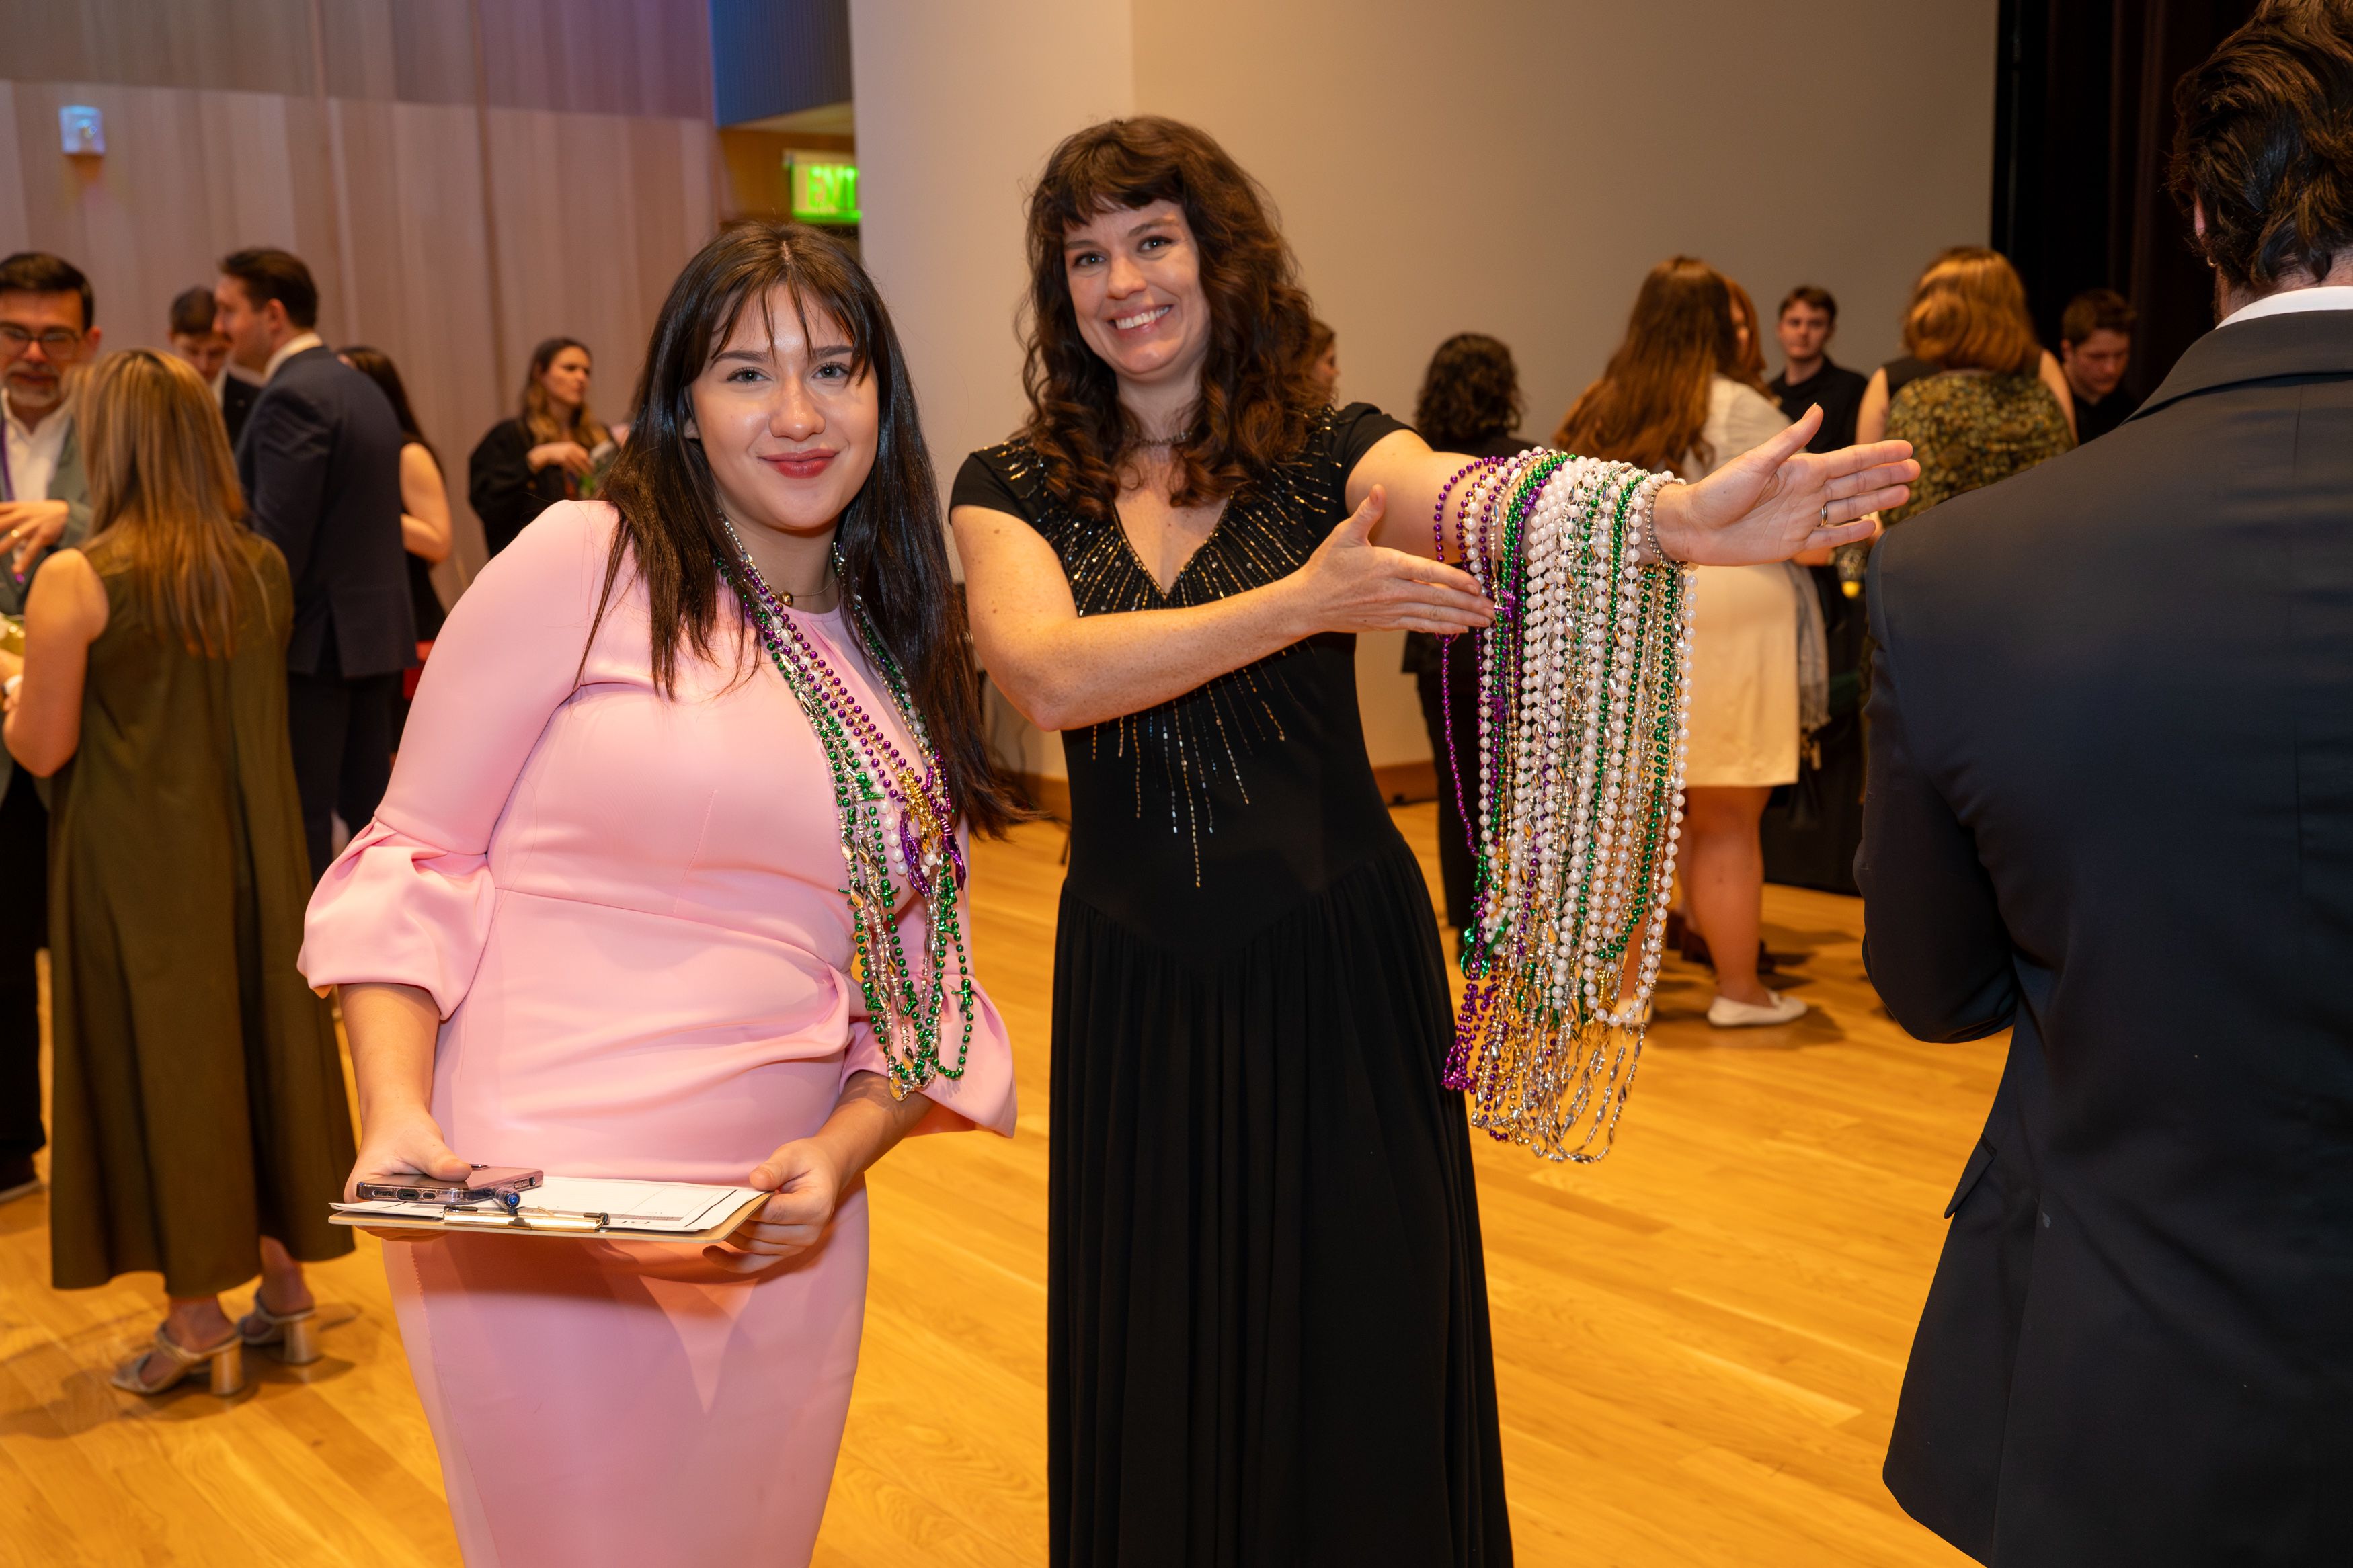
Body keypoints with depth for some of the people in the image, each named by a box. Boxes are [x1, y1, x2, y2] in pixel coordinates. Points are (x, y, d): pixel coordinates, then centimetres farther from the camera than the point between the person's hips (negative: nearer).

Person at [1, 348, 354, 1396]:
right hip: (254, 856, 4)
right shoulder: (264, 569, 0)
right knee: (261, 1043, 14)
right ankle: (284, 1285, 24)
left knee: (162, 1062, 7)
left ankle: (199, 1319, 17)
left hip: (141, 868, -4)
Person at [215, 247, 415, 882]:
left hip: (315, 638, -9)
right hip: (377, 628, 9)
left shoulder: (292, 396, -14)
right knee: (366, 802, 14)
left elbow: (279, 540, -19)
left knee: (300, 819, -3)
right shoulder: (360, 386, 15)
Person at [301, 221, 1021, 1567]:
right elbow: (415, 859, -4)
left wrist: (839, 1155, -7)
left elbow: (918, 980, 9)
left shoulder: (906, 650, 10)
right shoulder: (587, 562, -6)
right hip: (531, 1207, -5)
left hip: (778, 1238, 5)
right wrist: (397, 1110, -17)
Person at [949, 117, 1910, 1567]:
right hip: (1136, 993, 2)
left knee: (1359, 1372, 8)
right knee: (1156, 1390, 13)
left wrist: (1673, 518, -46)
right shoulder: (1012, 492, 1)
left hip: (1338, 968, -1)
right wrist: (1299, 606, -32)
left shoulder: (1333, 452, -3)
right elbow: (1049, 675, -19)